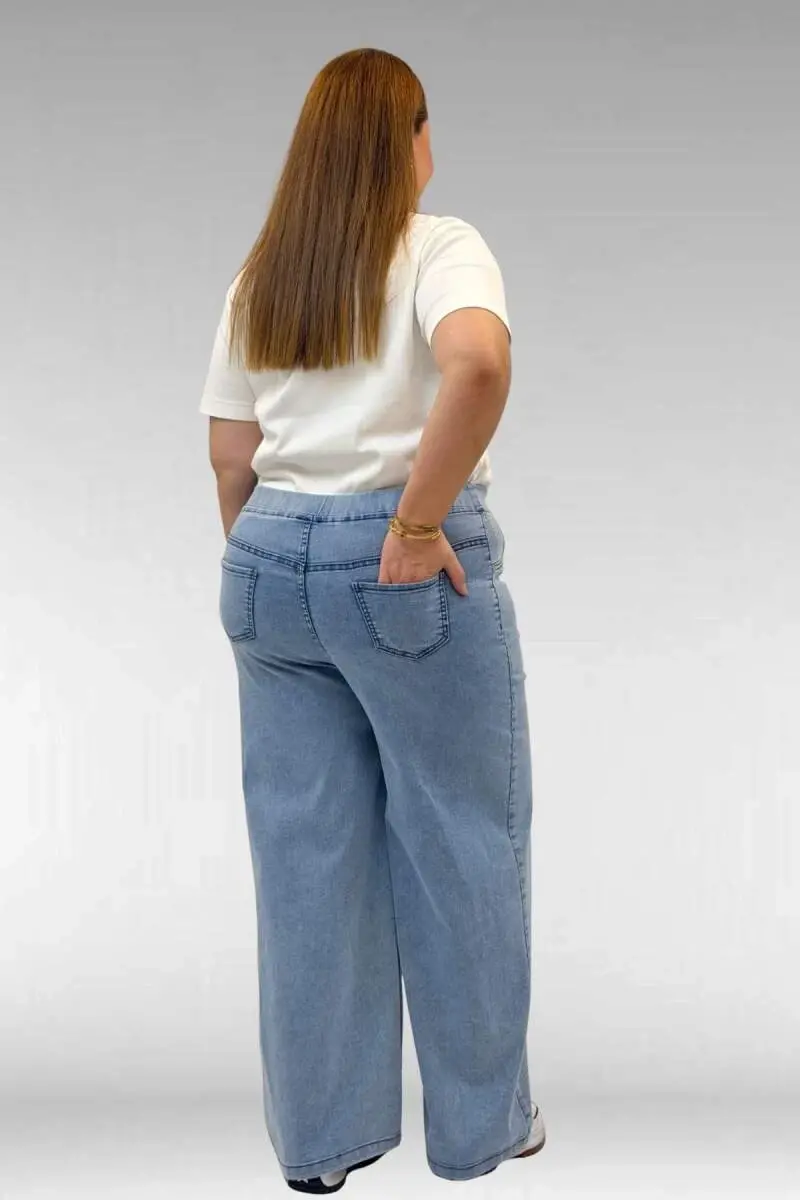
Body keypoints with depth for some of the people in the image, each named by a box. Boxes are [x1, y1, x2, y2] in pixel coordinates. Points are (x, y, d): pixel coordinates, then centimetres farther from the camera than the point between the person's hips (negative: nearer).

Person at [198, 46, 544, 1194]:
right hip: (413, 574, -5)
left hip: (270, 563, 6)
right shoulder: (439, 246, -6)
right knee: (457, 844, 8)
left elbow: (231, 455, 9)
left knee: (306, 852, 11)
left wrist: (269, 562, 17)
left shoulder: (256, 278, 11)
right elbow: (479, 364, -27)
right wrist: (420, 523, -20)